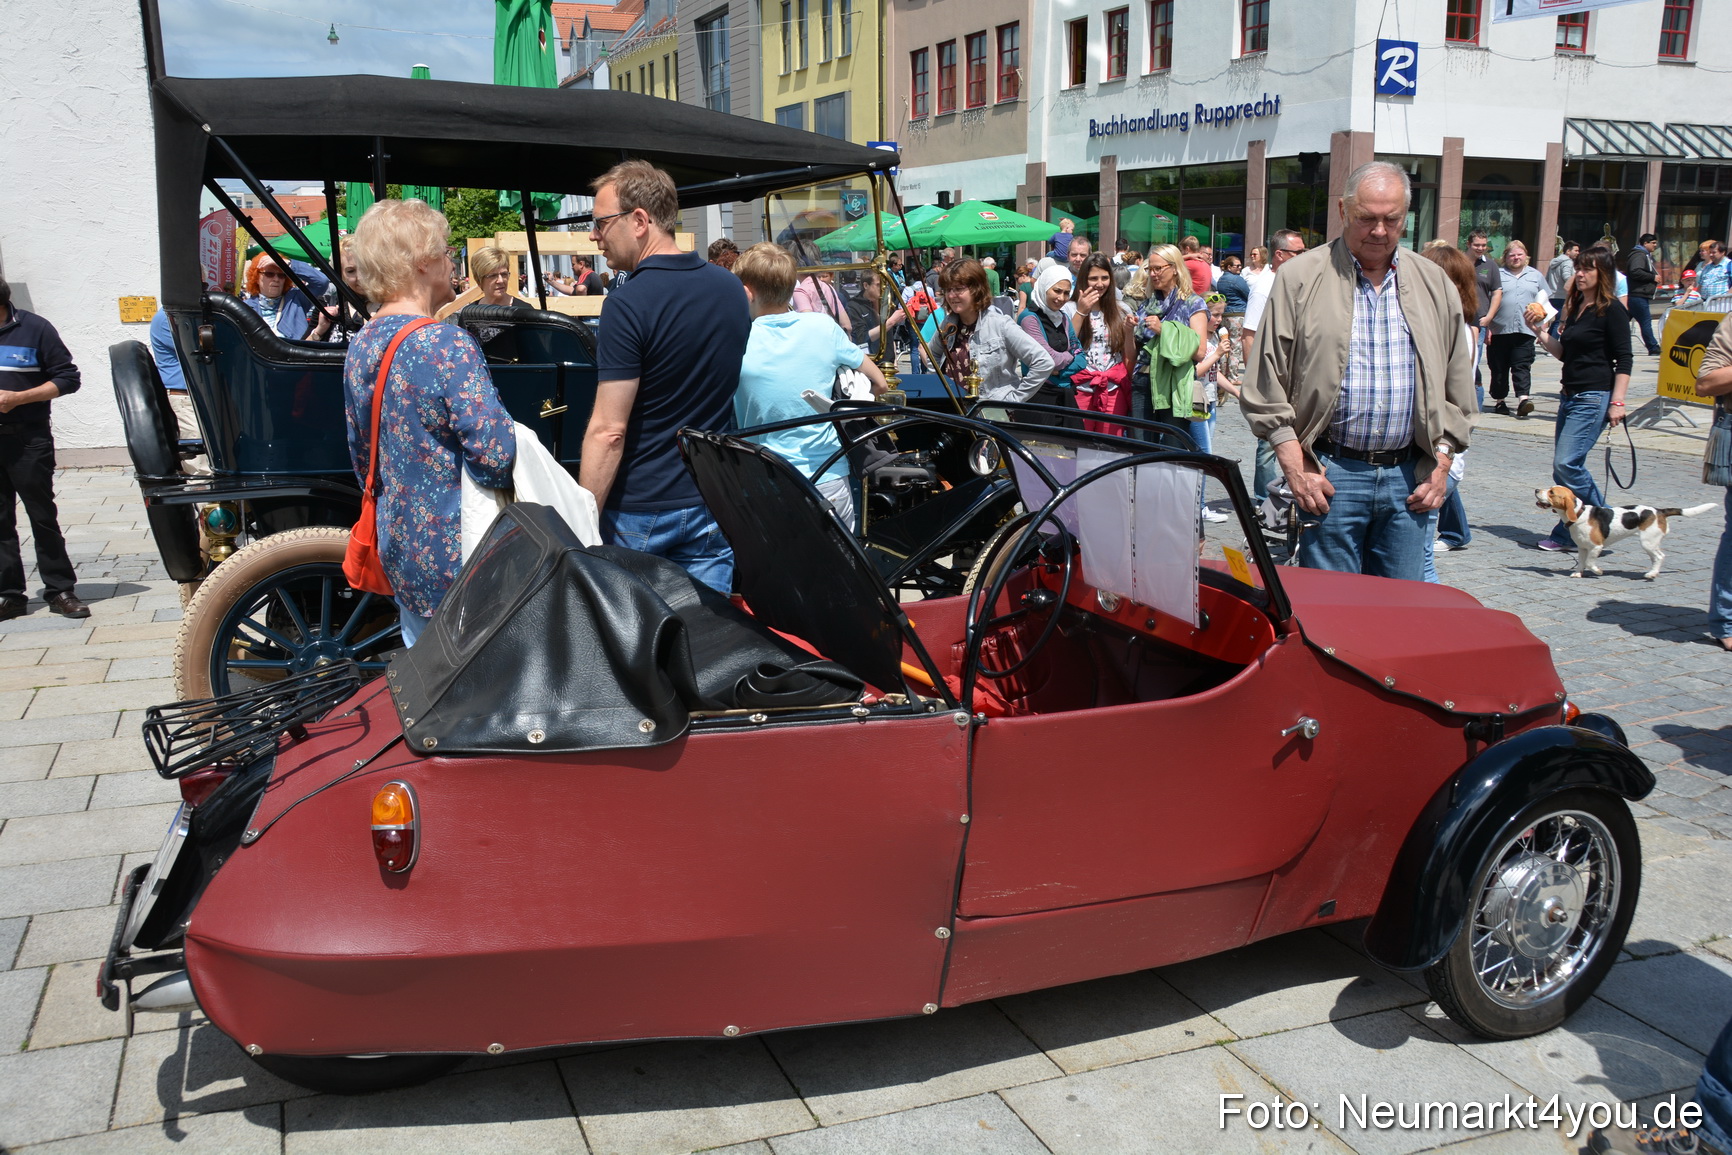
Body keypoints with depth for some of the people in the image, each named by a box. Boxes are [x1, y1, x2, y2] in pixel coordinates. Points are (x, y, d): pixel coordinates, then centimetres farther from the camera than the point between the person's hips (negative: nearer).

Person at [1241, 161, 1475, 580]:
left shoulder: (1435, 285, 12)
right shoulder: (1301, 278, 0)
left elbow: (1457, 385, 16)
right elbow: (1268, 383, -3)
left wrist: (1442, 463, 6)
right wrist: (1296, 468, -8)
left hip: (1408, 477, 3)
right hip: (1332, 473, -3)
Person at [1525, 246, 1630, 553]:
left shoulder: (1611, 310, -8)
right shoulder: (1575, 306, 15)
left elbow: (1623, 360, -12)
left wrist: (1617, 402, -18)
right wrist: (1541, 333, 7)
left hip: (1594, 398, -9)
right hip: (1570, 397, 9)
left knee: (1567, 463, -16)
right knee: (1564, 467, 7)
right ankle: (1571, 533, 14)